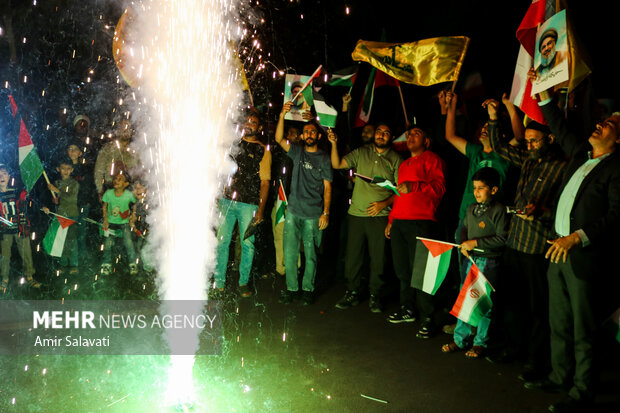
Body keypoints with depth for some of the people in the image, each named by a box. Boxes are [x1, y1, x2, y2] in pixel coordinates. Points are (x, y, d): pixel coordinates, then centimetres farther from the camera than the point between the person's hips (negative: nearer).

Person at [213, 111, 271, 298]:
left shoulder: (263, 151, 5)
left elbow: (265, 182, 2)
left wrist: (260, 209, -5)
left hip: (249, 204, -2)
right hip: (227, 200, 2)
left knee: (248, 243, 1)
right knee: (222, 240, 1)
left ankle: (244, 282, 14)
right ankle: (219, 280, 11)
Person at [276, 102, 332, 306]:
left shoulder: (324, 158, 3)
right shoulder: (297, 152, 10)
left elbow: (327, 187, 1)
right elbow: (279, 138, -4)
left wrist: (326, 213, -7)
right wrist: (282, 115, -16)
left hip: (313, 214, -2)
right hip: (293, 212, 2)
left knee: (311, 254, 4)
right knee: (289, 253, 2)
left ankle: (308, 289, 17)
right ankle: (291, 288, 14)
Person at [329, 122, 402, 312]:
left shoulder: (395, 159, 3)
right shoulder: (361, 152, 9)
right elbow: (337, 165, 4)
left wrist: (384, 203, -12)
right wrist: (334, 144, -9)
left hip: (380, 216, -2)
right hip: (356, 213, 2)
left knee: (378, 257, 2)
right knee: (352, 255, 6)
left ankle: (375, 296, 16)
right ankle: (352, 293, 20)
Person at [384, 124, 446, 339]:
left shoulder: (432, 159, 1)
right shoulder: (404, 165, 26)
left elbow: (439, 187, -12)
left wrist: (414, 186, -22)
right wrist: (391, 220, 26)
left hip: (421, 222, -8)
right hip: (399, 222, 8)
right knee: (402, 269, 9)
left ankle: (427, 318, -2)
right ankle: (407, 310, 22)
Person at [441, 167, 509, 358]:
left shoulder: (498, 210, -11)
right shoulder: (471, 208, 10)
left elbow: (503, 238, -16)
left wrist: (476, 243, -16)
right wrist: (463, 244, 2)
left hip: (488, 263, -7)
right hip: (470, 260, 7)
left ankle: (480, 342, 16)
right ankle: (460, 339, 23)